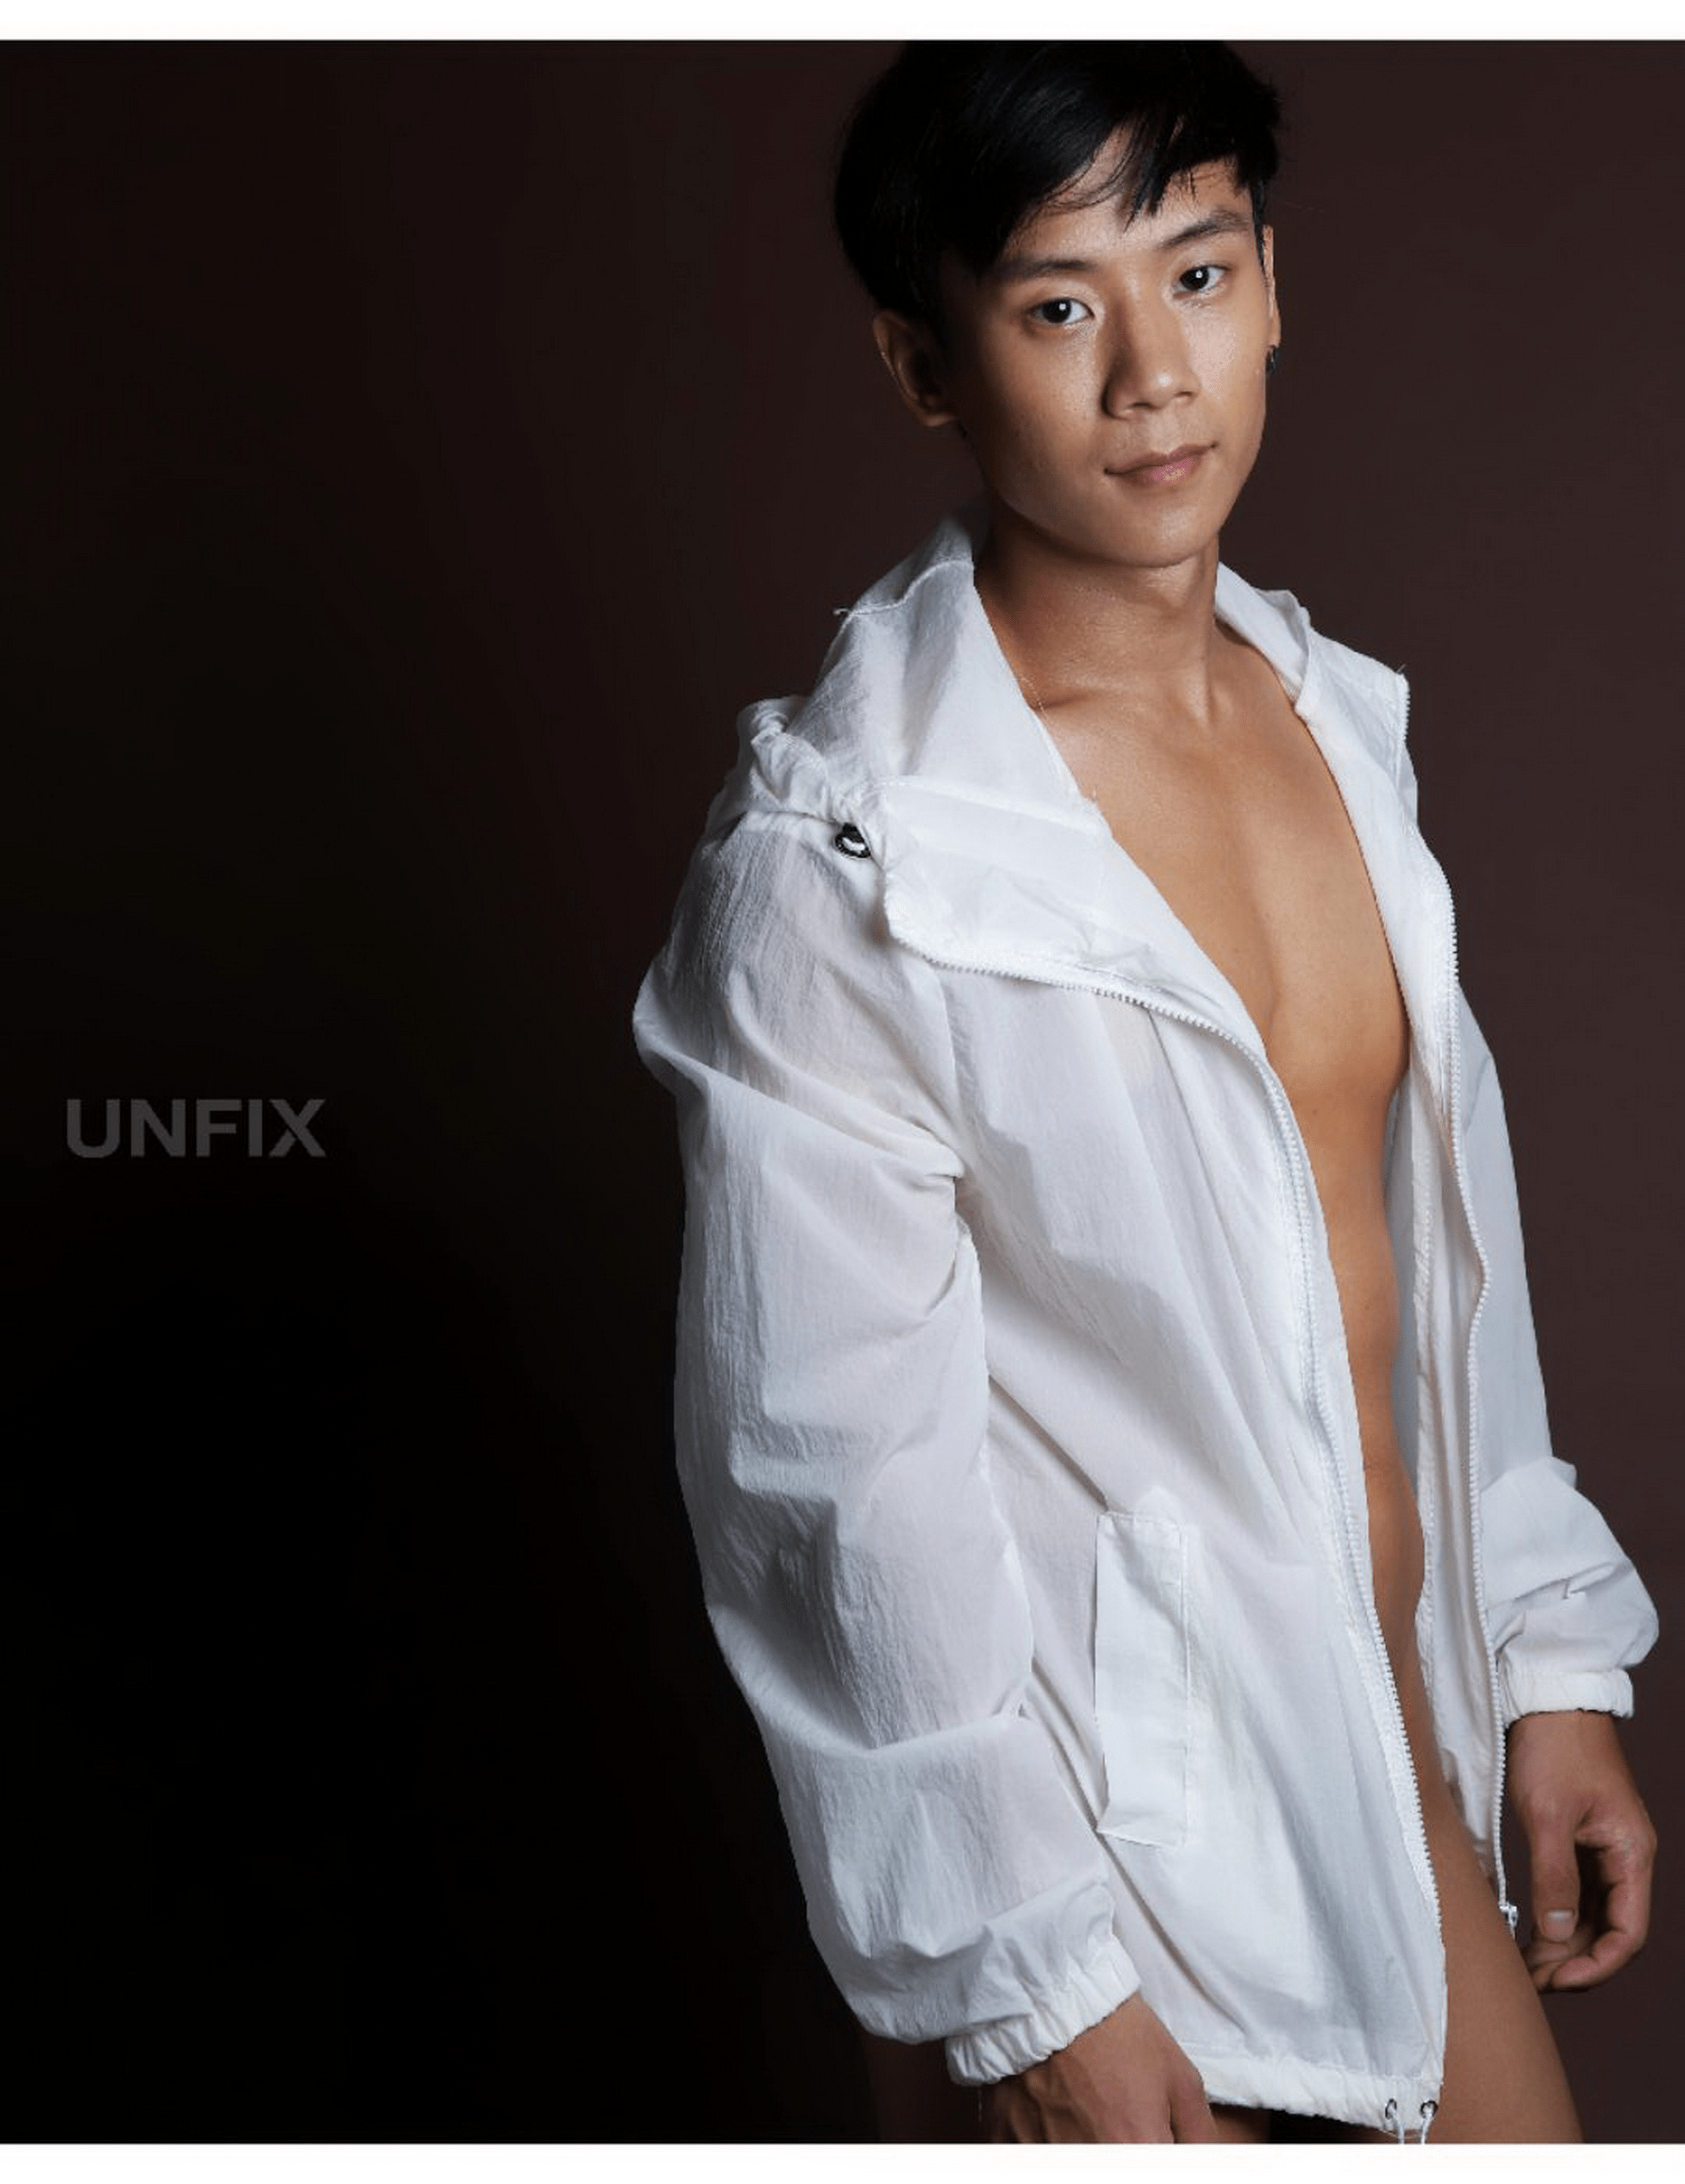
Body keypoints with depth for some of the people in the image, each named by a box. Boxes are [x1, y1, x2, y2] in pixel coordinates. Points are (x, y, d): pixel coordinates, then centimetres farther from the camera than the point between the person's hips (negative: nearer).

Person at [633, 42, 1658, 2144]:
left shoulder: (1334, 708, 1)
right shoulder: (834, 863, -21)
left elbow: (1445, 1235, 9)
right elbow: (841, 1468, -18)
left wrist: (1549, 1654, 10)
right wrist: (1023, 1969, -14)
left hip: (1395, 1727, 6)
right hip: (1128, 1812, -6)